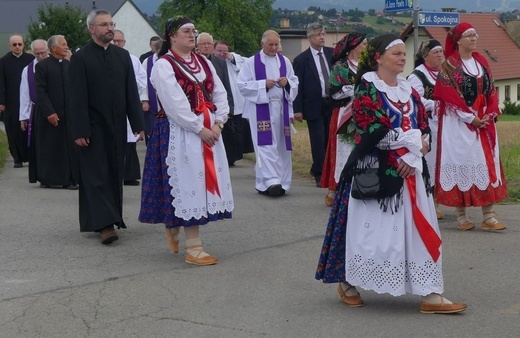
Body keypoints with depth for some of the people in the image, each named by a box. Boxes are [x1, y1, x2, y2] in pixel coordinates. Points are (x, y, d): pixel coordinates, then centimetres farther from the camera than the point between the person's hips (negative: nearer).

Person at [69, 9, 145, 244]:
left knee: (115, 174, 8)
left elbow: (132, 93, 8)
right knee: (97, 175, -5)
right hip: (93, 128, -5)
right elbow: (77, 98, -9)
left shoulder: (122, 56, 9)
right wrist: (79, 131, -14)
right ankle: (104, 224, -9)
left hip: (117, 127, 5)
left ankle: (112, 218, 17)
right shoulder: (80, 58, -5)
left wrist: (138, 124, 3)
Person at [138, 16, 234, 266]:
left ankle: (173, 227, 32)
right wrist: (199, 129, -18)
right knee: (187, 183, -6)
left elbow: (220, 94, 9)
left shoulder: (204, 63, 13)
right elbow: (175, 104, -17)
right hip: (180, 133, -7)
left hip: (209, 131, 7)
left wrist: (218, 123, -6)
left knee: (204, 183, 9)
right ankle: (193, 249, -2)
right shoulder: (163, 65, -9)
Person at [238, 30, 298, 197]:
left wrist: (287, 82, -7)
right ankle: (271, 181, -20)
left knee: (280, 145, 4)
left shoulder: (285, 61, 12)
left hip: (281, 109, 4)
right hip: (261, 108, -4)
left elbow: (295, 83, 15)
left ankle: (280, 181, 11)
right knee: (266, 144, -13)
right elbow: (242, 85, -3)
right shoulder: (252, 62, 1)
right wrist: (263, 84, -14)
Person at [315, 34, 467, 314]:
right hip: (375, 172, -7)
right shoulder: (366, 89, -9)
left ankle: (430, 294, 5)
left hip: (410, 169, 7)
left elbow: (423, 128, 9)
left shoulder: (408, 90, 13)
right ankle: (347, 283, 21)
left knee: (419, 231, 3)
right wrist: (412, 141, -11)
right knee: (370, 229, 1)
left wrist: (412, 157, -10)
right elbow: (374, 133, -19)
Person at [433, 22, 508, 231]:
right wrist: (470, 118, -17)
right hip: (459, 124, -6)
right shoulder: (449, 65, -5)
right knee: (461, 164, -2)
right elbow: (448, 95, -13)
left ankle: (488, 217, 4)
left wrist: (490, 113, -6)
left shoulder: (481, 62, 12)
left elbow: (491, 90, 11)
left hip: (484, 122, 6)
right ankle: (461, 216, 6)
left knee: (487, 164, 2)